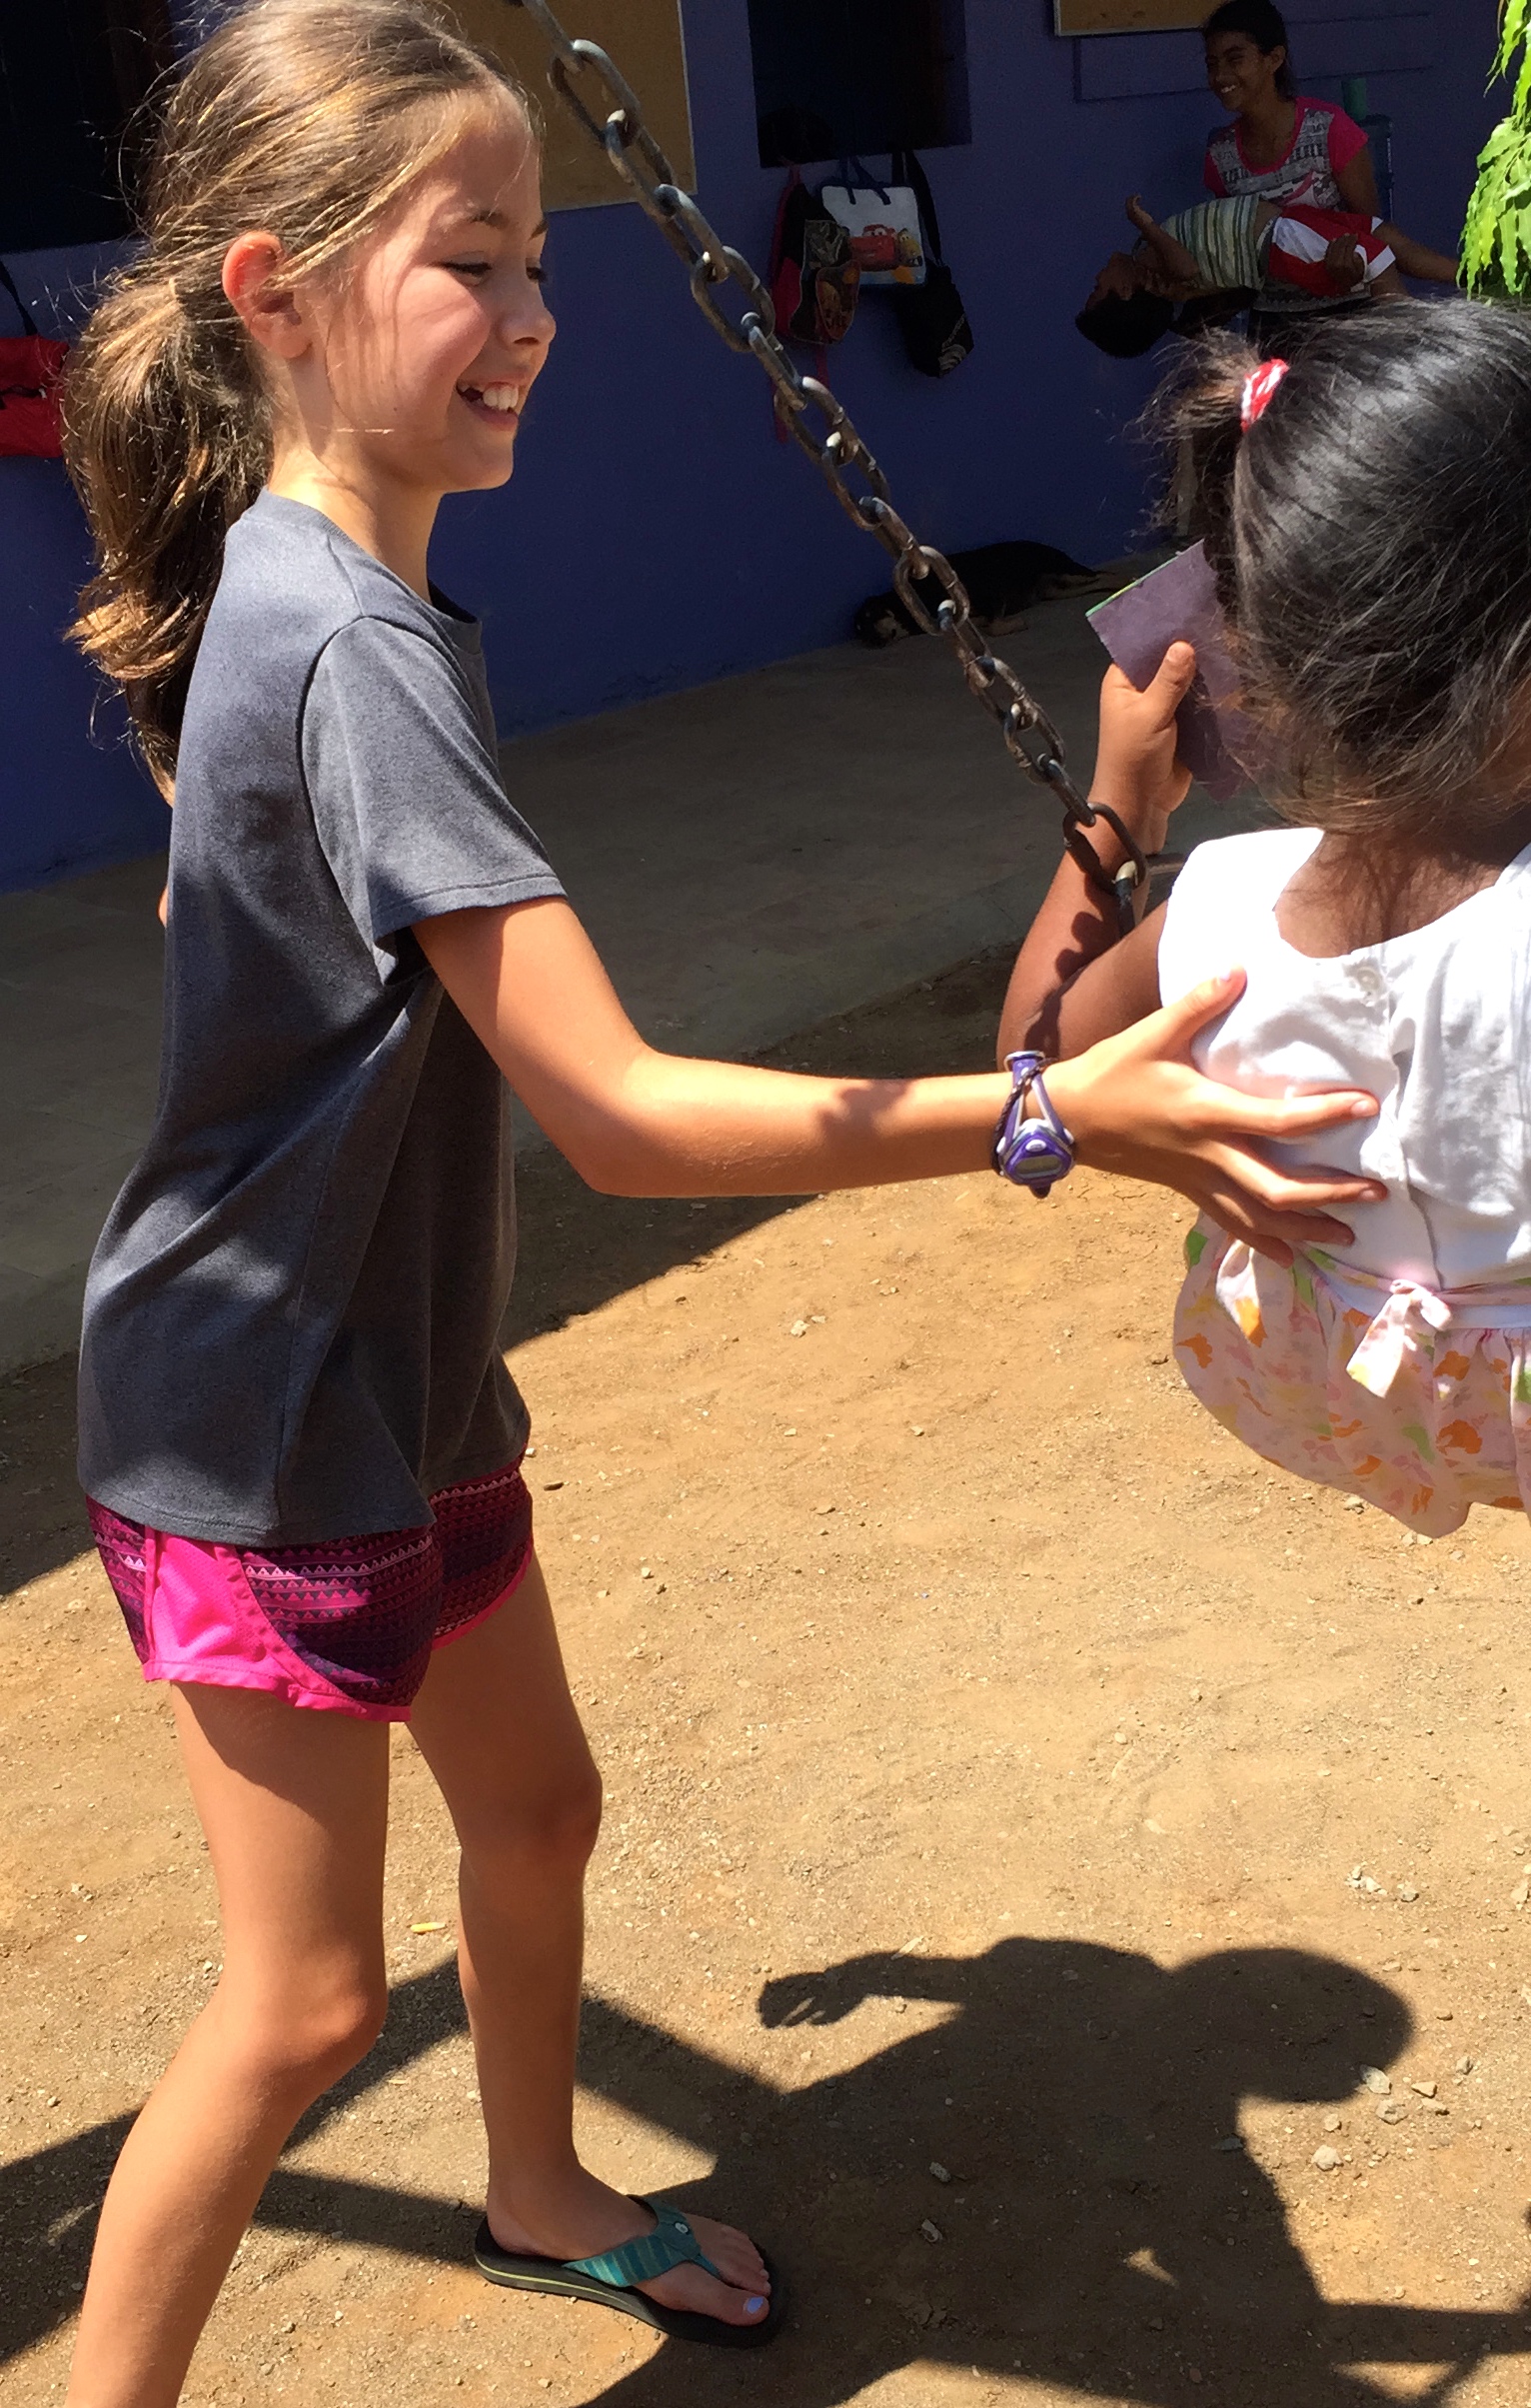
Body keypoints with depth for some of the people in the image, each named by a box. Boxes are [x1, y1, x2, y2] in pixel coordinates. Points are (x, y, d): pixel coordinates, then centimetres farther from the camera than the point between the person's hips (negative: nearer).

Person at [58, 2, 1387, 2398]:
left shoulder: (302, 590, 3)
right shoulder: (357, 652, -29)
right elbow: (625, 1115, -33)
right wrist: (1050, 1115, -36)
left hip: (399, 1374, 10)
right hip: (262, 1421, -10)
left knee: (535, 1805, 23)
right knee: (307, 1998, 1)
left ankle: (542, 2199, 48)